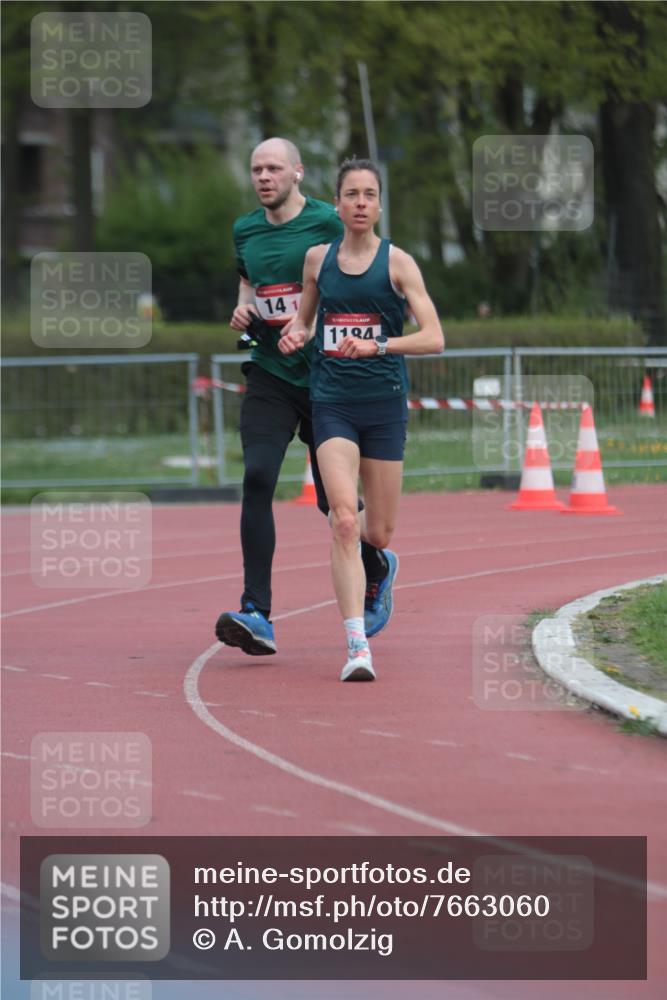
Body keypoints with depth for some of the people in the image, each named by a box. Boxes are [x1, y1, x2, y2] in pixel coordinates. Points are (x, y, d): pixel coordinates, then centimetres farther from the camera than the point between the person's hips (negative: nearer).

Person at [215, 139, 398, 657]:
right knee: (257, 478, -17)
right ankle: (257, 614, -20)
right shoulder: (246, 230, 9)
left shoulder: (327, 223, -6)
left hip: (323, 376, -3)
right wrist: (243, 308, 5)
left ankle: (377, 569, 40)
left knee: (332, 497, 6)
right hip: (269, 376, 3)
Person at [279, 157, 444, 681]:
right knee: (344, 522, -17)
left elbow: (434, 338, -8)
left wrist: (378, 345, -23)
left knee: (379, 534, 7)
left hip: (385, 403, -1)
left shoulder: (398, 262, -2)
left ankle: (374, 568, 47)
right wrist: (296, 334, -1)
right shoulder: (317, 258, 7)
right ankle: (357, 645, -20)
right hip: (332, 402, 1)